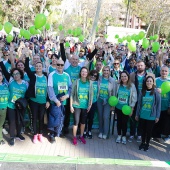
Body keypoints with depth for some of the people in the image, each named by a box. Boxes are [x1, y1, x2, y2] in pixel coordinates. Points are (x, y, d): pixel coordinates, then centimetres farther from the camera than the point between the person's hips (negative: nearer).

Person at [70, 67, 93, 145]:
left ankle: (81, 136, 31)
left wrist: (90, 105, 2)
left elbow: (91, 95, 5)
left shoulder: (90, 83, -1)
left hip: (85, 106, 3)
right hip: (77, 105, -2)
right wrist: (71, 106, -6)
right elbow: (72, 94, -5)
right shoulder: (76, 82, -7)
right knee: (76, 122, 1)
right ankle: (74, 137, 19)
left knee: (83, 122, 13)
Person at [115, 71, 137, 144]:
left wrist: (131, 109, -7)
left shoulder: (132, 86, -11)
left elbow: (134, 98, -7)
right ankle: (119, 135, 32)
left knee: (125, 122, 7)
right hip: (118, 107, 2)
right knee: (119, 121, 13)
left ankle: (124, 136, 28)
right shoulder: (118, 85, -5)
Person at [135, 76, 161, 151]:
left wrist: (157, 116, -6)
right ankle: (143, 142, 34)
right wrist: (137, 114, 6)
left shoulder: (156, 92, -8)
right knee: (143, 130, 14)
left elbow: (158, 105, -5)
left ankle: (147, 144, 30)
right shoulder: (142, 92, 0)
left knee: (149, 131, 11)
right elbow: (139, 103, 5)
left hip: (151, 116, -2)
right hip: (142, 116, 2)